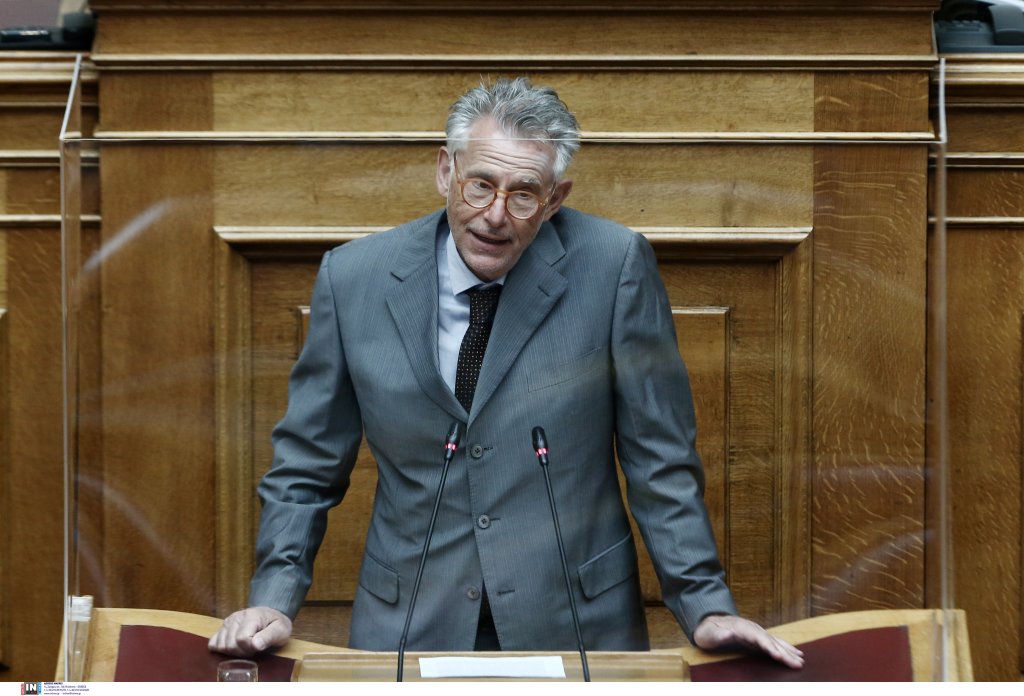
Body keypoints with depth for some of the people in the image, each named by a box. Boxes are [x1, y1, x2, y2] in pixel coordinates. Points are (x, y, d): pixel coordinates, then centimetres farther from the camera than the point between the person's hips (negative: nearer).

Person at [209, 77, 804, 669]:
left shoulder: (614, 266, -8)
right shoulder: (353, 278, -3)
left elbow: (661, 458, -2)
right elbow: (308, 465, 6)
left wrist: (705, 606, -8)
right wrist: (275, 599, -5)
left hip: (577, 624, 0)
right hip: (410, 626, 1)